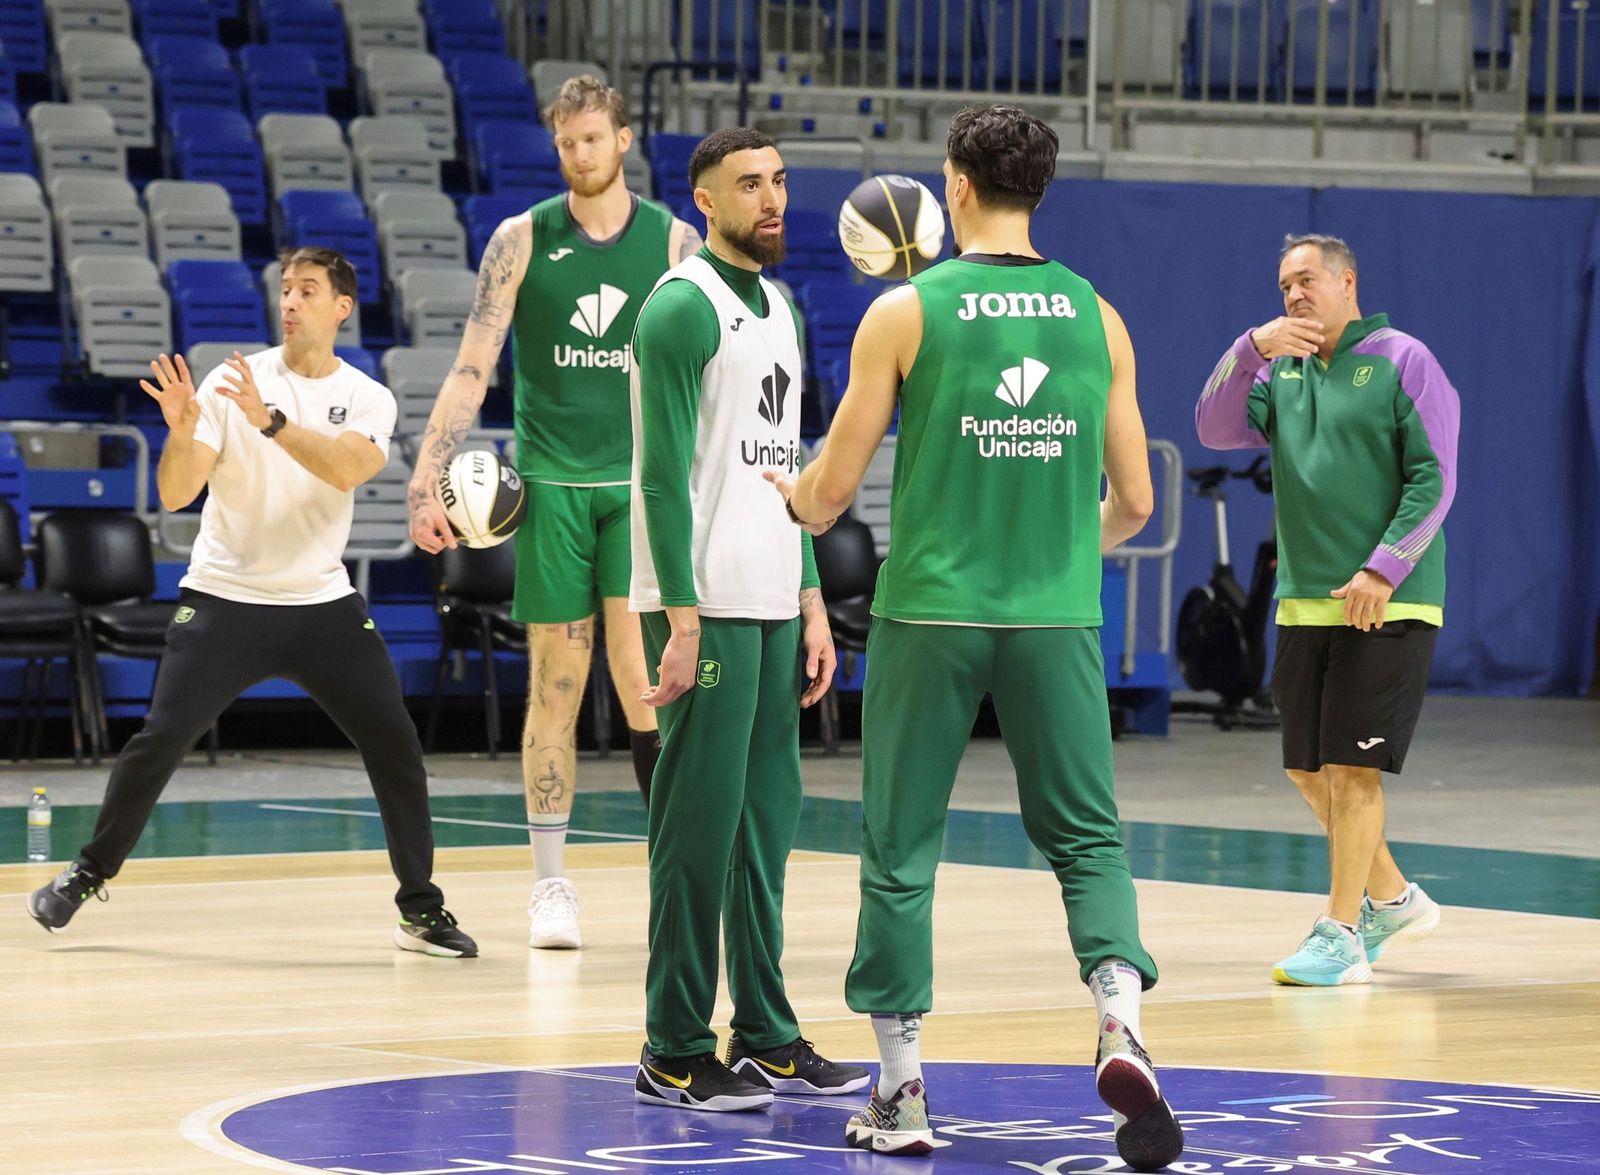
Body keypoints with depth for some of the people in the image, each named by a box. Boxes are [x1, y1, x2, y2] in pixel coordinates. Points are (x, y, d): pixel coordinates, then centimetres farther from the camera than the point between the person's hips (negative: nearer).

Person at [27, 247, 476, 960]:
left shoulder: (367, 399, 0)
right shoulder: (230, 384, -4)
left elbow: (347, 469, -22)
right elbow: (174, 495, -10)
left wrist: (269, 419, -34)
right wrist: (181, 434, -30)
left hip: (323, 604, 2)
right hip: (224, 599, -2)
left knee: (394, 741, -7)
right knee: (161, 738, -12)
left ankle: (421, 909, 6)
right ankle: (88, 875, 8)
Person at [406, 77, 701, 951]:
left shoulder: (674, 242, 3)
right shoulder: (522, 241, 1)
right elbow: (471, 371, -1)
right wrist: (426, 483, -9)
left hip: (644, 483, 0)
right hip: (552, 483, 0)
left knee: (641, 678, -11)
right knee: (555, 683, 3)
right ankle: (551, 885, 11)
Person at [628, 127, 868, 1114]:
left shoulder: (781, 309, 17)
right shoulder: (682, 307, -10)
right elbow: (664, 477, -15)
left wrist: (812, 604, 16)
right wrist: (682, 621, -20)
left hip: (773, 606, 8)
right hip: (708, 608, -8)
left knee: (768, 821, 11)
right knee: (699, 830, -6)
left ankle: (765, 1039, 17)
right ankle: (676, 1054, -1)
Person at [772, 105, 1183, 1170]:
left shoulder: (906, 313, -4)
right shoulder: (1095, 317, 4)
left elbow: (833, 488, -1)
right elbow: (1134, 500, 8)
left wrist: (793, 497, 22)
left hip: (931, 613, -2)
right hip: (1057, 618, 2)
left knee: (901, 849, 8)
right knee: (1089, 836, 9)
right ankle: (1122, 1024, -16)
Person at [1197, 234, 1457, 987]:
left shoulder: (1402, 362, -4)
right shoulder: (1282, 372, 13)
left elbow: (1434, 479, -9)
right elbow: (1217, 429, 2)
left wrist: (1384, 569, -17)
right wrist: (1252, 349, -11)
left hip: (1385, 606, -7)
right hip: (1303, 604, 7)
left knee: (1351, 767, -9)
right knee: (1307, 769, 10)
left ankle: (1340, 937, -5)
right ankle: (1392, 900, 26)